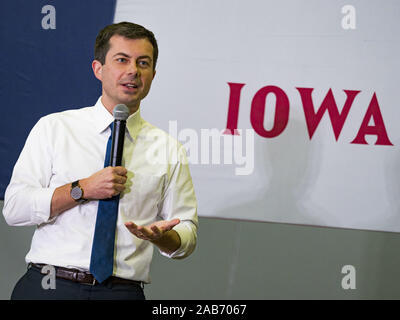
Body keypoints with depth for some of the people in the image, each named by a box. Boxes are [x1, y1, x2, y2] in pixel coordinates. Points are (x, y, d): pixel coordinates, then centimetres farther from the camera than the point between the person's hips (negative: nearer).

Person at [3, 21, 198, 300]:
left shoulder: (169, 151, 9)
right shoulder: (53, 128, 6)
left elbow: (187, 237, 9)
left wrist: (160, 236, -13)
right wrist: (83, 189, -11)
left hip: (123, 291, 3)